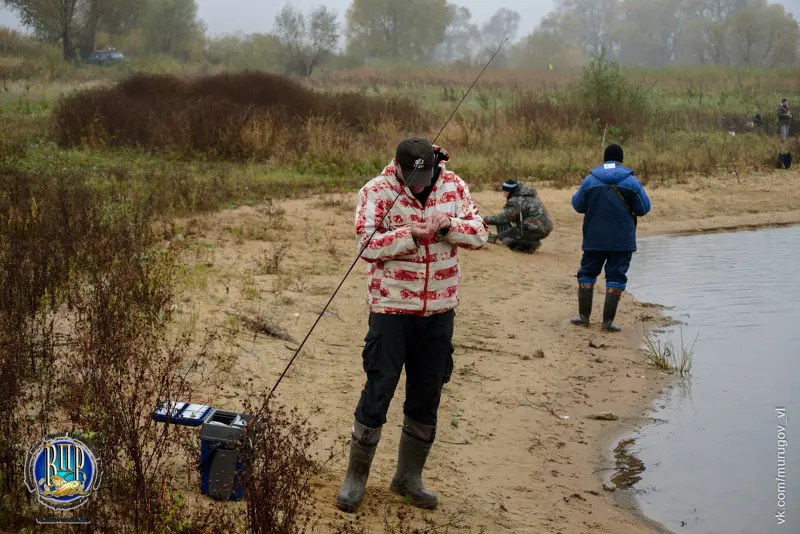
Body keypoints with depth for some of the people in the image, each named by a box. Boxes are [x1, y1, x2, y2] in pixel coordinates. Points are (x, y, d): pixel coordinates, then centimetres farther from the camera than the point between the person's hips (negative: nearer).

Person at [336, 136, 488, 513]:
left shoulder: (453, 187, 1)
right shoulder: (377, 191, -9)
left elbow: (480, 234, -1)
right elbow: (367, 243, -18)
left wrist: (447, 225, -19)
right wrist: (413, 234, -26)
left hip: (439, 309, 4)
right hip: (392, 307, -4)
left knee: (426, 397, 11)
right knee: (378, 392, -1)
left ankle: (409, 476, 27)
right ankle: (356, 477, 15)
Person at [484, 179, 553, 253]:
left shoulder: (516, 201, -13)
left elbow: (504, 218, -12)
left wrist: (487, 219, 0)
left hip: (537, 230, -9)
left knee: (503, 235, -2)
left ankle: (532, 244, -7)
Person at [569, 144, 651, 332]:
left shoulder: (590, 180, -1)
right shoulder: (631, 181, -4)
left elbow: (578, 205, 8)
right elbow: (644, 209, -1)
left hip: (594, 239, 1)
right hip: (622, 241, -1)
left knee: (587, 273, 15)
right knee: (615, 277, 3)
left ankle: (583, 315, 16)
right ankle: (608, 321, -1)